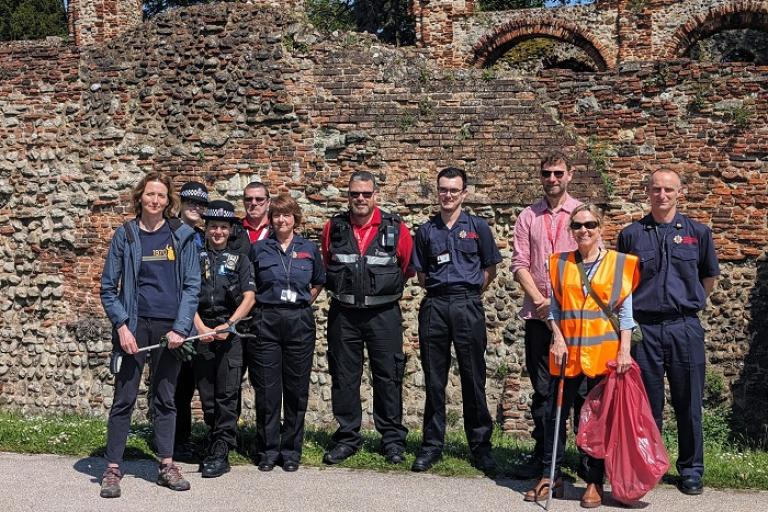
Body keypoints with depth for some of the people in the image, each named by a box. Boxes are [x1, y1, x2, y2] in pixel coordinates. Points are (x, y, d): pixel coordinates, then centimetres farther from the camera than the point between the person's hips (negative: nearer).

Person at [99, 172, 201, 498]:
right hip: (135, 325, -1)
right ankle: (112, 469, 6)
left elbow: (192, 285, 0)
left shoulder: (182, 235, 3)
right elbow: (108, 287, 2)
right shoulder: (125, 235, 2)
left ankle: (167, 466, 19)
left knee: (165, 398, 10)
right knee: (124, 398, -1)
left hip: (170, 327, 1)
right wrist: (121, 325, -9)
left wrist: (180, 328, -9)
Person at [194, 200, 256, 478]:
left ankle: (221, 452, -7)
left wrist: (228, 325, -12)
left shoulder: (239, 259, 10)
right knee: (206, 393, 5)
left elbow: (249, 298, 0)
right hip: (201, 331, 2)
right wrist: (201, 328, -9)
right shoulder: (195, 257, 12)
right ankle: (214, 441, 16)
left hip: (230, 332, -2)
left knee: (227, 393, -8)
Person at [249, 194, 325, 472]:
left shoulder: (309, 249, 7)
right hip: (267, 321, -1)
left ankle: (291, 449, 15)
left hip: (300, 321, 1)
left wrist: (303, 303, 9)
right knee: (267, 388, 1)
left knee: (296, 388, 4)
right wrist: (261, 305, 3)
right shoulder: (259, 249, 4)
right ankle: (268, 450, 12)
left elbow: (318, 282, 19)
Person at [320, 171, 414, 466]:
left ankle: (393, 439, 14)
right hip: (343, 314, 2)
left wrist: (387, 286, 10)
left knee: (388, 376, 3)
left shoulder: (395, 229, -3)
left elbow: (408, 266, 10)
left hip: (384, 313, -2)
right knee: (344, 377, 7)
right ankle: (347, 438, 18)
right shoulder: (333, 228, 3)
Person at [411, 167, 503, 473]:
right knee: (434, 380, 6)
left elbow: (490, 269, 9)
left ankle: (480, 446, 9)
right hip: (434, 306, 2)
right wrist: (439, 291, 7)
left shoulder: (478, 227, 6)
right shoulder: (426, 230, 11)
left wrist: (468, 293, 5)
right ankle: (432, 445, 13)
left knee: (473, 378, 1)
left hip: (468, 306, -2)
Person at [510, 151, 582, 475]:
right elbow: (519, 264, 5)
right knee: (541, 387, 7)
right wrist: (541, 300, -7)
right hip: (537, 313, 2)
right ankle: (543, 453, 16)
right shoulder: (528, 217, 10)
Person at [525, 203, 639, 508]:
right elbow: (553, 307, 7)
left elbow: (625, 312, 0)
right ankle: (551, 477, 17)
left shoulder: (619, 263, 2)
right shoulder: (559, 264, 7)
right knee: (556, 414, 5)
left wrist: (624, 350, -7)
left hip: (604, 353, -2)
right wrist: (557, 339, -6)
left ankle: (594, 482, 14)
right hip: (567, 351, 2)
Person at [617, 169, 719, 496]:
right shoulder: (631, 235, 5)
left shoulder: (697, 233, 6)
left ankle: (691, 471, 19)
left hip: (685, 327, 0)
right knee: (647, 403, 7)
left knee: (688, 402, 6)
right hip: (644, 328, 0)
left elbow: (709, 276, 19)